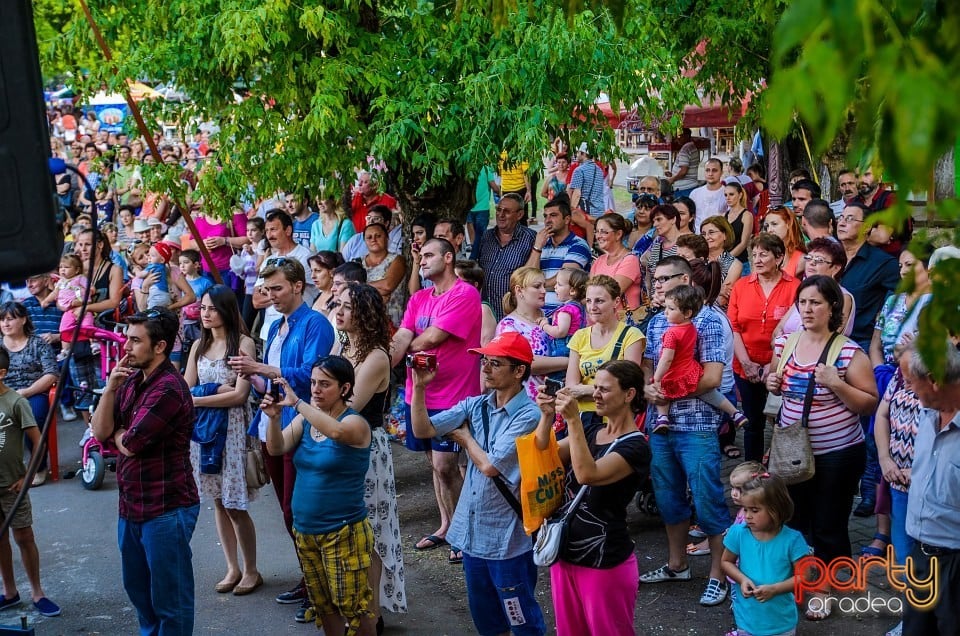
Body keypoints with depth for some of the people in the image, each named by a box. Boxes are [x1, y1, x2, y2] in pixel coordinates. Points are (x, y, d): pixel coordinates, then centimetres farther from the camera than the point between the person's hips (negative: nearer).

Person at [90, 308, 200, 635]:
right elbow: (100, 432, 2)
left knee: (169, 597, 2)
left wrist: (117, 432, 1)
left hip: (166, 509, -9)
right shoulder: (131, 380, 8)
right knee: (138, 588, 23)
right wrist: (110, 387, -9)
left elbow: (129, 444, -20)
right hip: (132, 506, 9)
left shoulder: (168, 388, -20)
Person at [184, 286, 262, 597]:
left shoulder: (243, 343, -8)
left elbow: (240, 394, -14)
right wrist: (216, 390, -12)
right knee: (218, 502, 9)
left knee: (235, 506, -2)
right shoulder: (199, 346, 10)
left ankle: (251, 571, 14)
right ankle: (233, 568, 21)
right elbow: (186, 390, 5)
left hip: (233, 427, -5)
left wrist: (198, 399, -13)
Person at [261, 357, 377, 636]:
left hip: (343, 532, -6)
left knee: (351, 604, -1)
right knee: (322, 603, 16)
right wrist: (274, 417, -23)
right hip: (304, 529, 6)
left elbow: (336, 431, -36)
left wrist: (296, 402, -37)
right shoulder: (305, 418, 5)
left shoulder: (355, 423, -13)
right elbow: (277, 449, -6)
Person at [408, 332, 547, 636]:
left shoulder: (528, 416, -18)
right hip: (473, 531, 7)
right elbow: (422, 429, -3)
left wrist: (465, 438, -4)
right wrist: (419, 385, -14)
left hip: (508, 538, -7)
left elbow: (489, 466, -21)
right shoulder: (475, 406, 2)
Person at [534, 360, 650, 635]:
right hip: (564, 552, 7)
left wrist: (573, 420, -32)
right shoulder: (590, 432, 8)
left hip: (605, 563, -7)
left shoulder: (635, 447, -15)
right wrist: (547, 416, -16)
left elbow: (587, 474, -30)